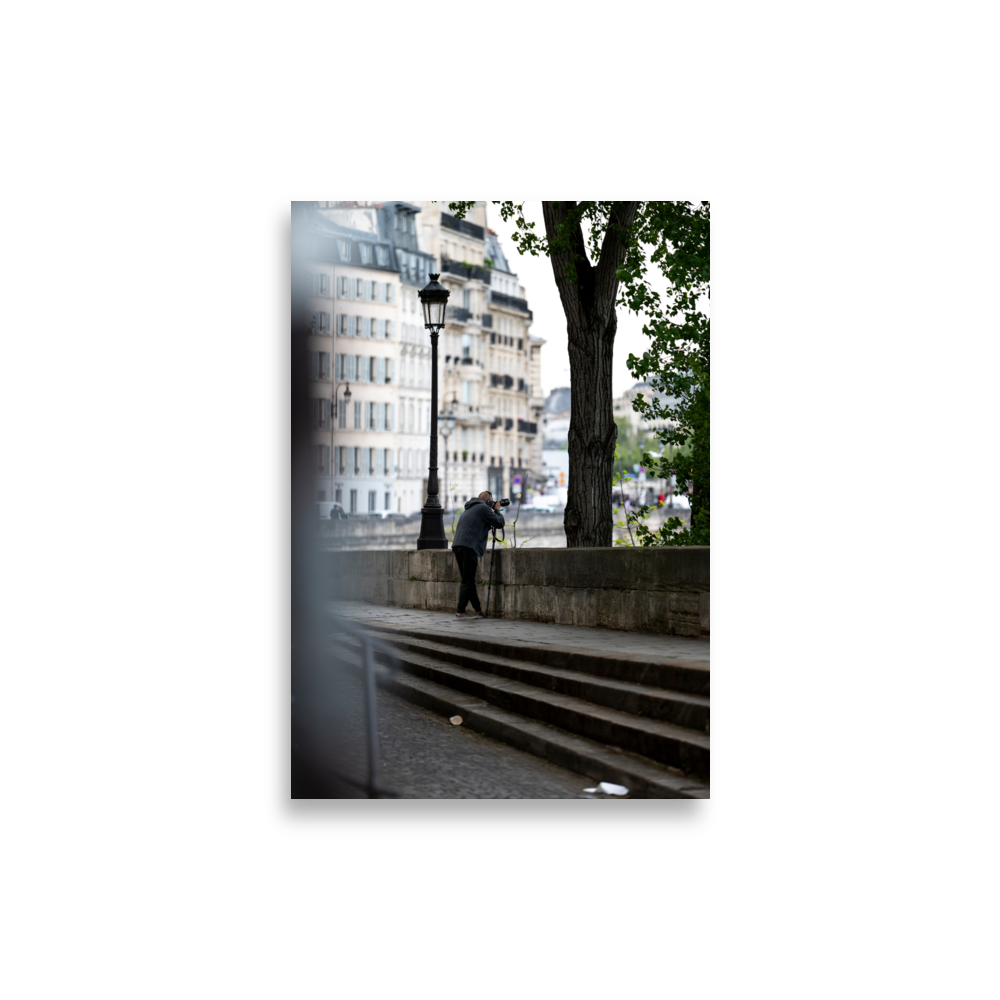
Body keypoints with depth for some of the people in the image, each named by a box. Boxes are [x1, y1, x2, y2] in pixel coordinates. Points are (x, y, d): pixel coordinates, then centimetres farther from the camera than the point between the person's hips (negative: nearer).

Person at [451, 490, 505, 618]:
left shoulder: (470, 509, 27)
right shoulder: (483, 508, 1)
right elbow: (499, 523, 1)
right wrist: (497, 510, 18)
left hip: (457, 546, 9)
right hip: (468, 546, -9)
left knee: (469, 581, 10)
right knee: (468, 581, -8)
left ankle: (479, 611, 14)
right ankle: (460, 612, -12)